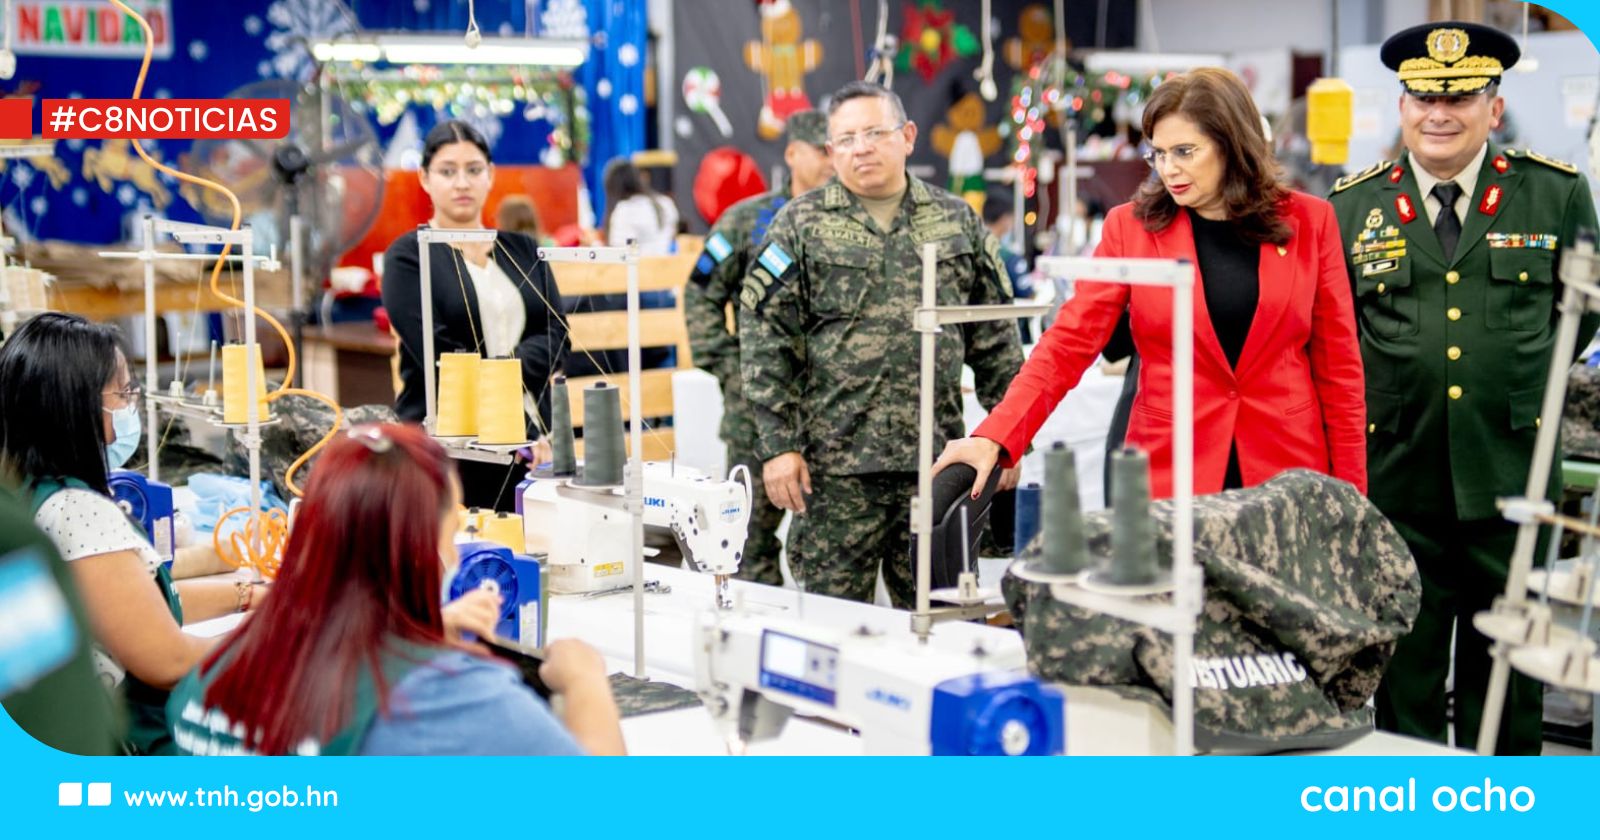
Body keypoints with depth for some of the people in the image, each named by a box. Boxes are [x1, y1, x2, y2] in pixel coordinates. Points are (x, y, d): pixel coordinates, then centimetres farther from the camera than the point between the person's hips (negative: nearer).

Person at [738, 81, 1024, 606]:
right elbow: (764, 338, -2)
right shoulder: (801, 225, 3)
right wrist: (778, 444, -8)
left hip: (937, 462, 2)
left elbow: (997, 338, 13)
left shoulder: (957, 222, 11)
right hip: (836, 465, -2)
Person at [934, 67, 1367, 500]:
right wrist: (994, 439, -18)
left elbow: (1337, 363, 4)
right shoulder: (1132, 226, 0)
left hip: (1289, 471, 1)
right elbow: (1068, 343, -5)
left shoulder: (1308, 221, 2)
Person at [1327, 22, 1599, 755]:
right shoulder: (1352, 206, 4)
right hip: (1397, 479, 1)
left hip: (1510, 480, 0)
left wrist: (1527, 377, 11)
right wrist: (1376, 399, 6)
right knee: (1404, 675, 9)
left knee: (1510, 689, 9)